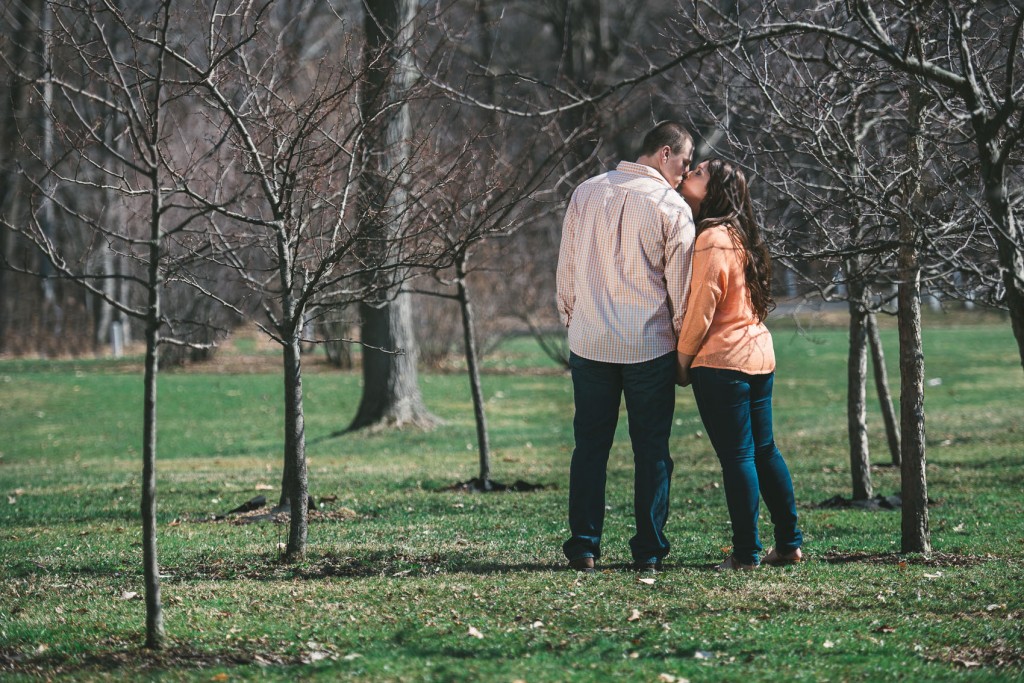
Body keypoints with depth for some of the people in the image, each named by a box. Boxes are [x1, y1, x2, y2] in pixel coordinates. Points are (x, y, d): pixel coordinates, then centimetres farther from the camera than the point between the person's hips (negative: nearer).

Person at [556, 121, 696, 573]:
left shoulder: (586, 194, 5)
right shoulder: (672, 207, -6)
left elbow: (566, 269, 10)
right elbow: (680, 286, -4)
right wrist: (683, 345, 6)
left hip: (589, 344, 3)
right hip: (650, 346, -3)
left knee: (590, 447, 8)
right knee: (651, 451, 5)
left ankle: (584, 548, 6)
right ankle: (648, 551, 5)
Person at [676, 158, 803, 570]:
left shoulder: (712, 239, -14)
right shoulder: (740, 235, 15)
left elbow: (701, 308, -15)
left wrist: (682, 359, -6)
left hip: (721, 362, -9)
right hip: (759, 354, 9)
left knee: (736, 457, -5)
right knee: (764, 450, 14)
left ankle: (746, 554, -3)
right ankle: (789, 544, 19)